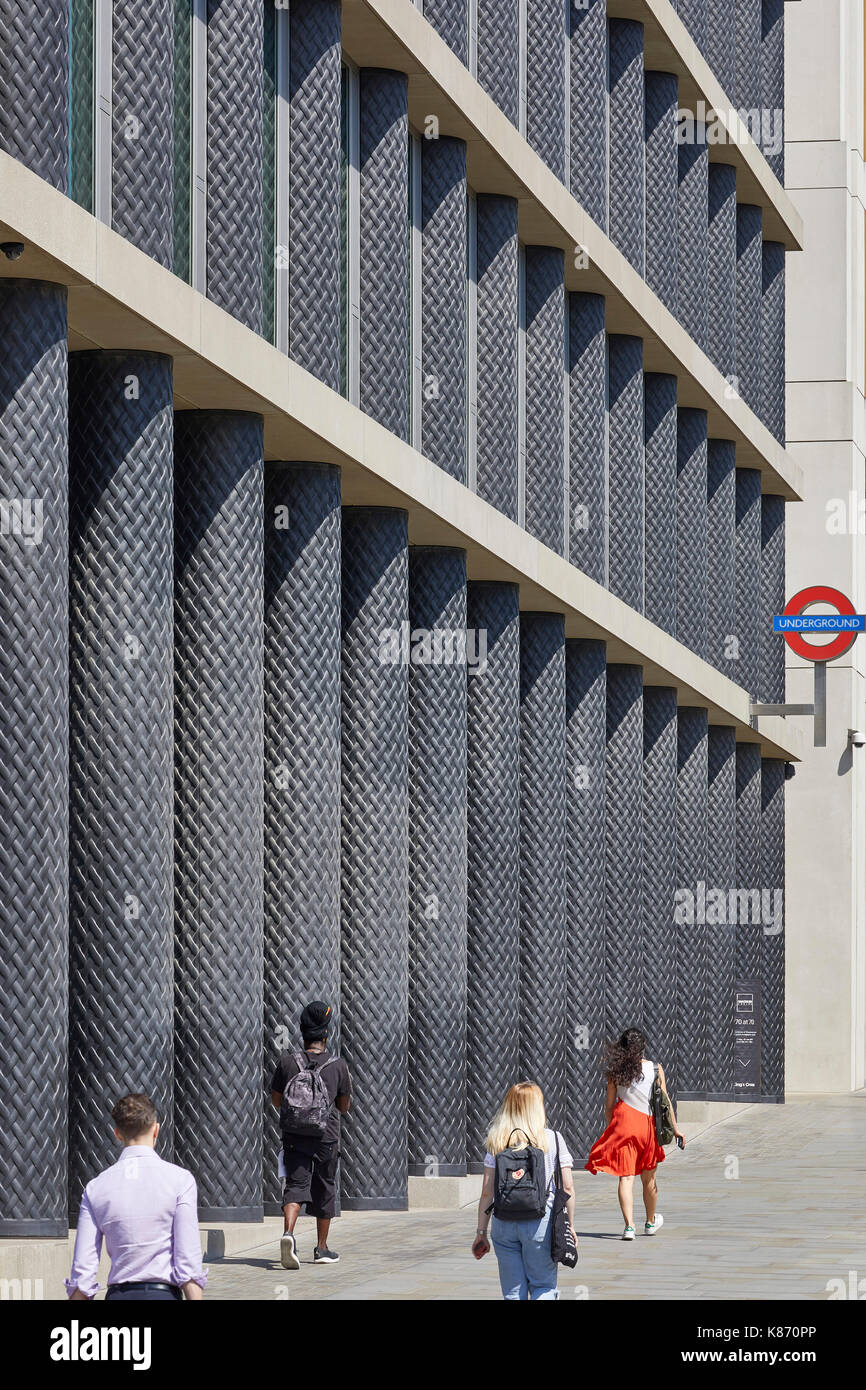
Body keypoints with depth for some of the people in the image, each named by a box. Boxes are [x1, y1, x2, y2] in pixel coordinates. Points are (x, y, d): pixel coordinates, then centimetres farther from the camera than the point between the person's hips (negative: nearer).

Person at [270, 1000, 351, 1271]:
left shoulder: (287, 1062, -3)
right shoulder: (338, 1066, -5)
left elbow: (276, 1100, 7)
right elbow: (343, 1107, 5)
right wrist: (347, 1084, 23)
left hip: (294, 1136, 0)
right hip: (327, 1137, 0)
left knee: (296, 1184, -1)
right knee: (324, 1188, 13)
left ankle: (289, 1232, -29)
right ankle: (322, 1248, 21)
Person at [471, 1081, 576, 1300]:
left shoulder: (498, 1142, 4)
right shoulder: (553, 1139, 0)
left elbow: (487, 1192, 2)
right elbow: (567, 1187, -1)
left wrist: (481, 1233, 8)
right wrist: (570, 1225, 9)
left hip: (504, 1224, 2)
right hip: (541, 1222, -2)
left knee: (513, 1292, 10)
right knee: (543, 1286, 8)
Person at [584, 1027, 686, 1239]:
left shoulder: (616, 1071, 2)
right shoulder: (655, 1069, 0)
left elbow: (609, 1105, 5)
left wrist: (610, 1129, 16)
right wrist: (675, 1128, 3)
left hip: (623, 1124, 0)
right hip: (648, 1126, 0)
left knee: (626, 1178, -3)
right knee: (648, 1178, 16)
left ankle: (629, 1226, -16)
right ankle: (650, 1222, 35)